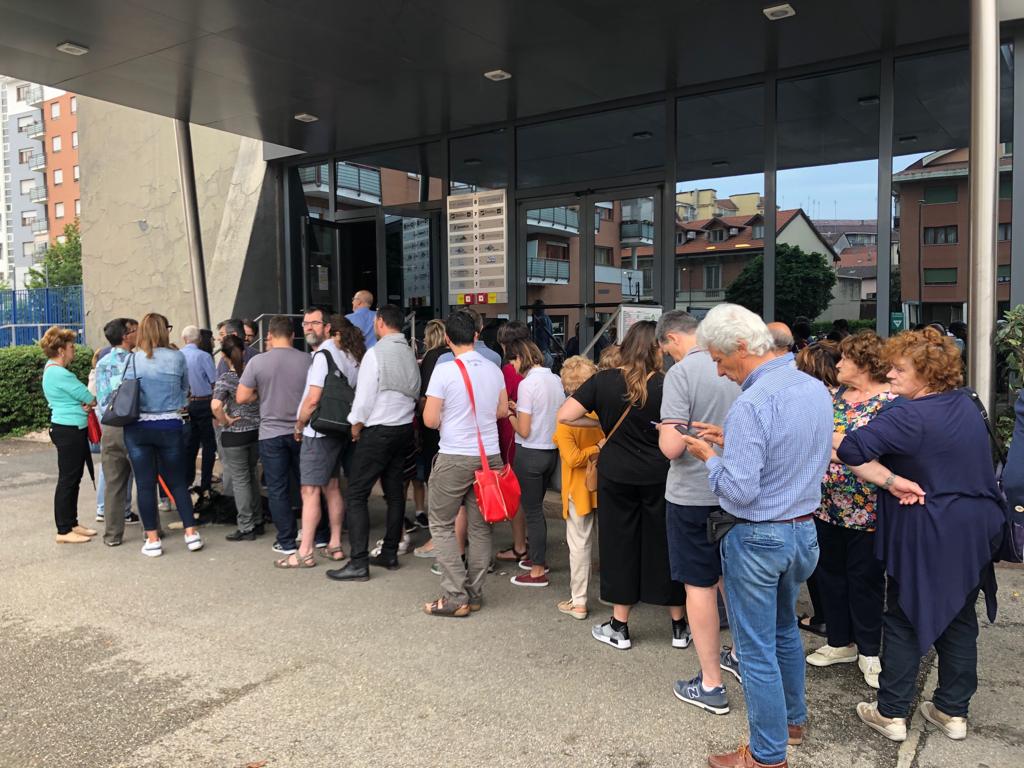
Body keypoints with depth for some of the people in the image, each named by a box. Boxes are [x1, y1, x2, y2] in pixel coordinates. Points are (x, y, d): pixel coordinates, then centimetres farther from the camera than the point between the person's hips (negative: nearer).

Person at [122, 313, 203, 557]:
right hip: (170, 426, 1)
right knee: (177, 481, 12)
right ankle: (191, 533, 10)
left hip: (138, 427, 0)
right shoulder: (177, 357, -3)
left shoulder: (133, 359, -5)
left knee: (145, 484, 7)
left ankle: (153, 540, 11)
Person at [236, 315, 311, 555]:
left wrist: (262, 393, 9)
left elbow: (241, 398, -7)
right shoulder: (307, 360, -6)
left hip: (271, 434, -2)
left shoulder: (257, 362, -9)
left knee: (278, 490, 8)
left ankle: (287, 542, 12)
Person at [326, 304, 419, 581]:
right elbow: (415, 392, 8)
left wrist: (356, 426, -1)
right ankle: (389, 554, 21)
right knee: (395, 491, 13)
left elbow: (364, 396, -13)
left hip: (378, 431, -7)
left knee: (356, 494, -4)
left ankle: (358, 563, -6)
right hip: (405, 428, 8)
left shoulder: (376, 353, -13)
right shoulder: (410, 354, 7)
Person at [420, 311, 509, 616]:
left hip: (454, 458, -5)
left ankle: (455, 596, 5)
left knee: (441, 525, 7)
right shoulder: (494, 370, 3)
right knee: (480, 526, 12)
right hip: (489, 456, 5)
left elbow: (430, 420, -11)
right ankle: (474, 594, 20)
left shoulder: (444, 371, -12)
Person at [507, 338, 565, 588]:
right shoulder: (556, 380, 4)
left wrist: (511, 416, 1)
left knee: (532, 511, 3)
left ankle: (538, 571, 12)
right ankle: (538, 558, 34)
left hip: (530, 454, -7)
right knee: (536, 508, 22)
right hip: (552, 452, 8)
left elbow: (524, 430, -18)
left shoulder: (528, 384, -18)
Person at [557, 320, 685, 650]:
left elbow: (564, 415, -10)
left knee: (620, 544, 12)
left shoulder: (603, 381, -7)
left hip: (616, 476, 1)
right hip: (660, 477, 0)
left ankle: (619, 628, 22)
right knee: (664, 545, 12)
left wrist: (598, 422, 3)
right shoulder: (666, 384, -11)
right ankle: (679, 626, 25)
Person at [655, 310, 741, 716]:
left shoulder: (681, 373, -19)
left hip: (694, 495, -6)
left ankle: (711, 685, 16)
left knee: (700, 584, 6)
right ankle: (741, 655, 39)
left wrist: (663, 431, -2)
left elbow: (672, 446, -23)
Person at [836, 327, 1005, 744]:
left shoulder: (909, 416, -22)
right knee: (959, 619, 16)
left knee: (904, 619, 6)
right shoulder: (967, 405, 6)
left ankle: (891, 713, 15)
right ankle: (953, 711, 28)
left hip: (925, 536, -7)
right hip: (972, 532, 7)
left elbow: (852, 448, -31)